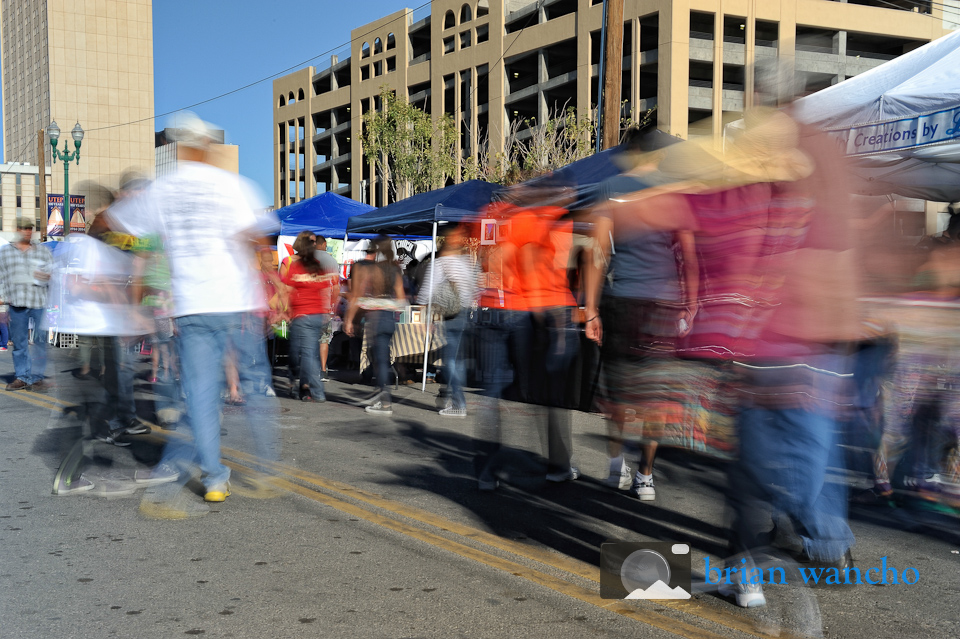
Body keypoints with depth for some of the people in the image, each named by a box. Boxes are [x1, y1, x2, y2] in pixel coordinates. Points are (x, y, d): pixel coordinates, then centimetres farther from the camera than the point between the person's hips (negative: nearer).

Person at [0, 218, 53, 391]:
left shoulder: (43, 250, 13)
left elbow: (53, 271, 14)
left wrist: (47, 276, -8)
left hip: (39, 301, 0)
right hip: (17, 302, 1)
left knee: (39, 340, -3)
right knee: (19, 341, 2)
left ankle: (36, 377, 4)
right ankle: (22, 376, 9)